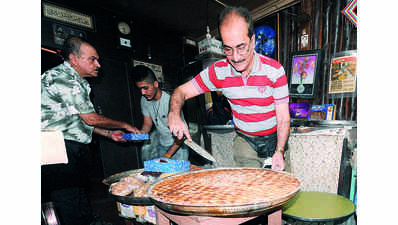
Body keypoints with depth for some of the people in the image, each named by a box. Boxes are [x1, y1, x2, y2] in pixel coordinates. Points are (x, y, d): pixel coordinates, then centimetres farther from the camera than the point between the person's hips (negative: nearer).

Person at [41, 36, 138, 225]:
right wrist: (124, 125, -2)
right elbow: (90, 118, -15)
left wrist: (108, 133, 14)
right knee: (71, 210, 0)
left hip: (72, 151, 10)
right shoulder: (62, 77, -14)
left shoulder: (77, 82, 17)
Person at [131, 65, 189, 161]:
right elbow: (147, 124, 6)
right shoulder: (144, 100, -4)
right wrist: (139, 133, -17)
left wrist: (167, 155, -24)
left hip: (178, 146, -5)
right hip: (161, 146, 5)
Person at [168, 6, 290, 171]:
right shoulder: (219, 71, -14)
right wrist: (174, 115, -28)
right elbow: (181, 91, -8)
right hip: (244, 139, 0)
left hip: (273, 139, 0)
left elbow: (283, 118, -12)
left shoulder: (274, 70, -17)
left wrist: (280, 151, -25)